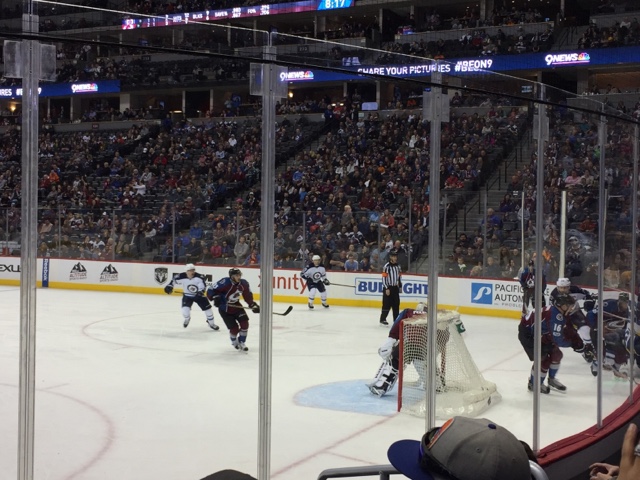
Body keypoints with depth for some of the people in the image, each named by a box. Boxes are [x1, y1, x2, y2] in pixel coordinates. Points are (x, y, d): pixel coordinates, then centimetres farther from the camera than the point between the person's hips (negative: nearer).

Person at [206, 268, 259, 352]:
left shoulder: (244, 284, -12)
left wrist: (253, 305, -4)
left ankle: (241, 343, 13)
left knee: (244, 323, -9)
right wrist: (215, 298, -39)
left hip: (236, 306, 5)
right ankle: (234, 342, 28)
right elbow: (210, 291, -23)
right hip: (224, 309, -5)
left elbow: (248, 296, 5)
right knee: (234, 328, -7)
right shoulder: (225, 283, -29)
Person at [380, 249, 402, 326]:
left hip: (395, 288, 7)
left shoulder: (398, 266, 9)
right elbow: (384, 278, -15)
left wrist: (400, 286, 15)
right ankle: (382, 319, 1)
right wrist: (386, 288, -17)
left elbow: (399, 276, 18)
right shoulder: (386, 266, -13)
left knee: (396, 304, 8)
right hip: (388, 288, -7)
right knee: (387, 304, -7)